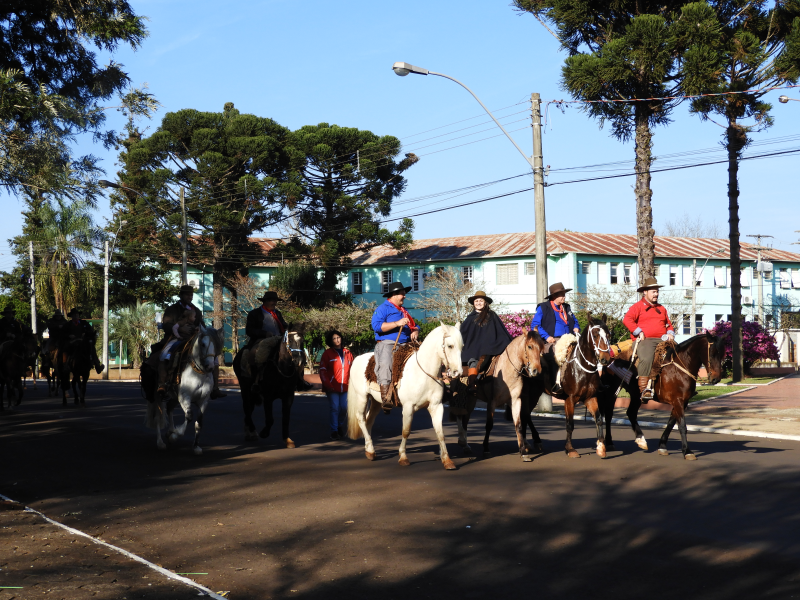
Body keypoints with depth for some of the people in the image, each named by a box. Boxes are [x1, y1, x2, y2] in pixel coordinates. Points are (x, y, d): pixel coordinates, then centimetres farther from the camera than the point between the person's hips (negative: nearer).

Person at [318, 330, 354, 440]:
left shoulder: (347, 353, 11)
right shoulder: (327, 354, 2)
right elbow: (322, 370, 0)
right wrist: (327, 384, -9)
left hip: (345, 387, 3)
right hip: (333, 388, -3)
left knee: (345, 408, 3)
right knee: (335, 408, -4)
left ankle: (341, 426, 27)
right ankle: (334, 431, 3)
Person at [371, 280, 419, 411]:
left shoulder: (404, 312, 29)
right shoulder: (383, 309, 5)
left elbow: (414, 326, 32)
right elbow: (376, 326, -11)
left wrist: (415, 332, 6)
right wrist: (397, 323, -18)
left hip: (404, 345, 7)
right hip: (386, 344, -7)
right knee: (385, 364, -32)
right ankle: (386, 399, -38)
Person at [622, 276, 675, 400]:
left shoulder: (662, 308, 27)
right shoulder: (638, 306, 6)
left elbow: (668, 324, 35)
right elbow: (627, 319, -9)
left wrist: (670, 333, 12)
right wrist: (639, 332, -13)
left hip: (662, 339, 6)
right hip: (645, 340, -6)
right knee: (646, 359, -34)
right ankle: (644, 389, -33)